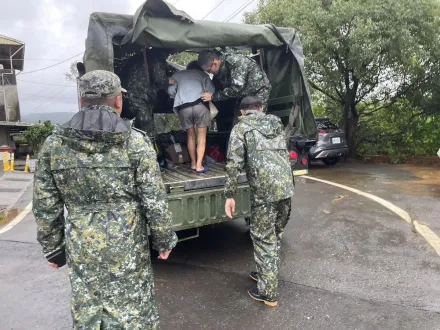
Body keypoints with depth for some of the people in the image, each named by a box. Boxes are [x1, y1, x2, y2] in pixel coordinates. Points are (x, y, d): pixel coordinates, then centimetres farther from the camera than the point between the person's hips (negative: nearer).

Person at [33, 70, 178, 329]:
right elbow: (155, 201, -11)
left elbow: (45, 206, 2)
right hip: (127, 245, -3)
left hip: (80, 247, 3)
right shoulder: (136, 142, -13)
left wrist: (52, 246, 15)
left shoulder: (54, 144, -4)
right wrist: (164, 240, 3)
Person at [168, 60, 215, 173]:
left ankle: (193, 163, 21)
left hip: (183, 107, 2)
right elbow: (211, 90, 10)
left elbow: (170, 91, 16)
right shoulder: (202, 74, 23)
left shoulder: (178, 74, 26)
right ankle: (199, 165, -2)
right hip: (199, 104, -2)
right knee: (201, 136, 5)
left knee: (191, 135, 17)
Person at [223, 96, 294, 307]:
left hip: (264, 189, -6)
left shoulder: (241, 128, 2)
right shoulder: (276, 124, 20)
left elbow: (234, 163, -8)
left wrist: (229, 195, -5)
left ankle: (268, 292, 15)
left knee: (263, 238, 5)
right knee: (275, 235, 21)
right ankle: (266, 274, 38)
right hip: (287, 186, 6)